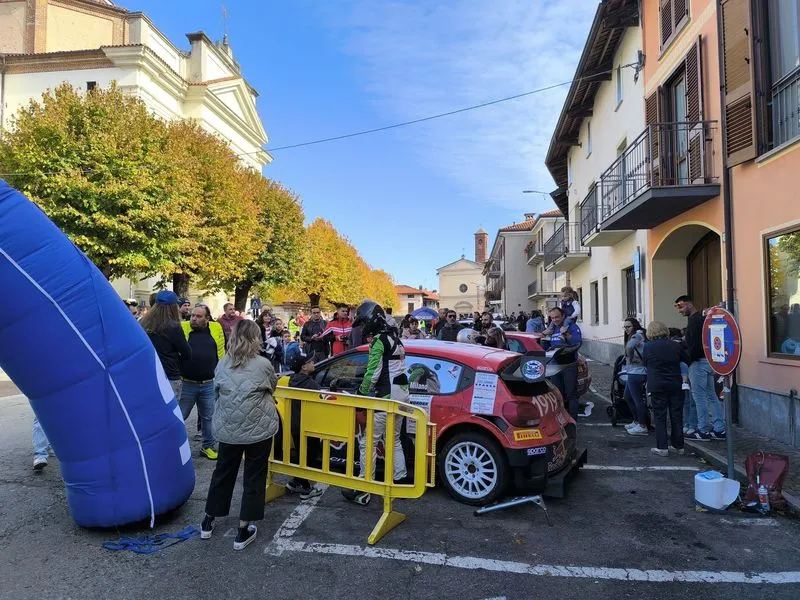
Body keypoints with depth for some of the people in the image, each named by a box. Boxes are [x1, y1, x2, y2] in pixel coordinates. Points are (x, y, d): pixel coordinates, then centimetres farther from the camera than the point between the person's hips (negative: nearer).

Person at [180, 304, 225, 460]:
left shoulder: (216, 329, 0)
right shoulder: (182, 328, -4)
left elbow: (221, 353, 9)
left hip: (209, 384, 2)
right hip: (186, 383, -1)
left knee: (208, 417, 15)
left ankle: (208, 446, 29)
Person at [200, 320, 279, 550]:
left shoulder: (222, 364, -1)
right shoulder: (263, 364, -11)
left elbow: (216, 391, 11)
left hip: (227, 429, 4)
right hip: (258, 429, -4)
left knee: (223, 472, 20)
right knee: (254, 477, 9)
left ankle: (208, 521, 34)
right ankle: (243, 531, 15)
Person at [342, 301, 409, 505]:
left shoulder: (379, 341, -14)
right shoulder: (394, 337, 15)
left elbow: (372, 373, -16)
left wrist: (362, 392, -1)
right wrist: (368, 387, 12)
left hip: (388, 395, -10)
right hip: (401, 391, 10)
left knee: (369, 441, -3)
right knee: (394, 440, 21)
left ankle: (363, 490, 2)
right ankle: (400, 482, 26)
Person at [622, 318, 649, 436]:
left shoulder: (637, 335, -13)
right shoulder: (633, 336, 18)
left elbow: (629, 347, -30)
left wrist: (630, 358, -16)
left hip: (637, 372, -11)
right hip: (632, 372, 11)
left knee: (637, 399, -3)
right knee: (627, 396, 20)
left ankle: (642, 426, 5)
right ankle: (636, 421, 31)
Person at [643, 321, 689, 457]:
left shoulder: (648, 347, -6)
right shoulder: (675, 346, 0)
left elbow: (645, 364, 4)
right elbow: (687, 359, 11)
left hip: (657, 387, -3)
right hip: (675, 386, 3)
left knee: (660, 417, 3)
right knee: (676, 416, 11)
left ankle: (662, 447, 3)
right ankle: (679, 446, 18)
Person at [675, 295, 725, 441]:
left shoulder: (694, 320, -15)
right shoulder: (702, 317, 16)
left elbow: (695, 345, -21)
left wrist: (688, 360, -13)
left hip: (698, 362, -10)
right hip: (708, 361, 10)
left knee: (699, 397, -3)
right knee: (712, 396, 12)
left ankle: (703, 431, 3)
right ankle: (719, 429, 16)